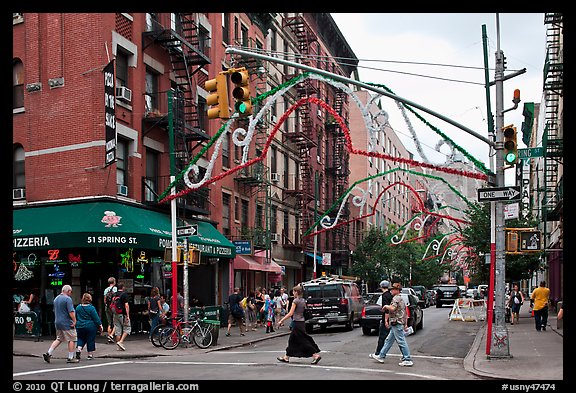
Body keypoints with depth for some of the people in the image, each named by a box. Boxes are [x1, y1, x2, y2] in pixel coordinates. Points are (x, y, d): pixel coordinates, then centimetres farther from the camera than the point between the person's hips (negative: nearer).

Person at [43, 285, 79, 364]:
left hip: (57, 322, 8)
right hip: (67, 323, -8)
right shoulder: (68, 299, -15)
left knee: (59, 339, 16)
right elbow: (71, 312, -21)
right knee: (71, 340, 2)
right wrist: (74, 321, -14)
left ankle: (48, 353, 4)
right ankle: (70, 358, 4)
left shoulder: (56, 298, 12)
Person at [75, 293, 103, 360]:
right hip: (90, 327, -3)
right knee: (90, 340, 7)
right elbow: (96, 318, -11)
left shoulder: (78, 307, 1)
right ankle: (90, 355, 13)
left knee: (81, 339, 18)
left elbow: (76, 317, 12)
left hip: (80, 326, 4)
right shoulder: (91, 308, -14)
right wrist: (100, 325, -1)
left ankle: (78, 350, -4)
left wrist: (77, 324, 25)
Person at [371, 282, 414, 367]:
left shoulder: (396, 298, -12)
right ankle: (381, 356, 22)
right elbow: (405, 312, 21)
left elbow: (392, 308, -28)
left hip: (396, 323, -11)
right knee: (388, 340, 15)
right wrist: (406, 323, 21)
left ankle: (407, 360, -7)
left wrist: (386, 306, -8)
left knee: (401, 341, -8)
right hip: (395, 324, 11)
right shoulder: (401, 299, 20)